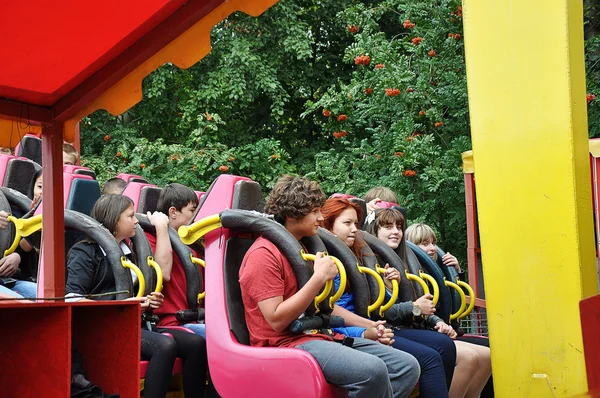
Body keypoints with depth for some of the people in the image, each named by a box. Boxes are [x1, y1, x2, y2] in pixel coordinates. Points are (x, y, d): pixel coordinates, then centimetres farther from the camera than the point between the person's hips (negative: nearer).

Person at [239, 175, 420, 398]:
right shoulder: (264, 254, -11)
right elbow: (277, 320, -20)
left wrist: (368, 326, 16)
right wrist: (319, 278, -20)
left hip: (321, 336, 9)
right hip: (286, 343, -9)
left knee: (408, 366, -4)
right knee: (372, 370, -32)